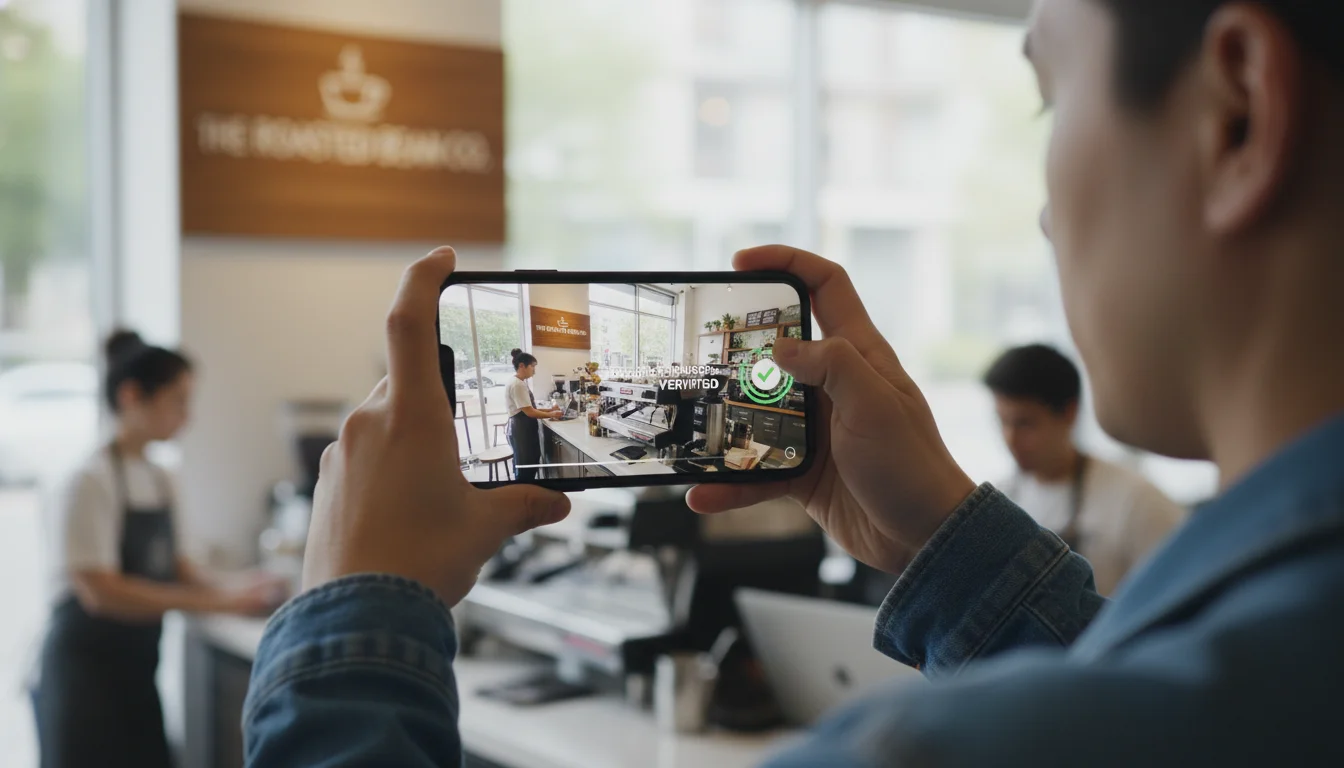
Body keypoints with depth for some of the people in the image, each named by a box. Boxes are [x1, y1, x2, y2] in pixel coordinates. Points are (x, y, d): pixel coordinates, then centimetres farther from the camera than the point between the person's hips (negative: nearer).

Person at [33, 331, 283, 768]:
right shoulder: (93, 482, -16)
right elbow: (100, 591, -23)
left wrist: (233, 597, -2)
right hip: (86, 670, -7)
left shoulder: (157, 478, 7)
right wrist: (218, 603, -25)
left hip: (135, 667, 7)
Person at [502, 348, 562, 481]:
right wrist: (551, 415, -9)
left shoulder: (520, 383, 15)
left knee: (530, 466, 13)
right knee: (524, 469, -6)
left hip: (526, 430, 11)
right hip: (521, 431, -11)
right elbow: (529, 412, -20)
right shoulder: (517, 384, -18)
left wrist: (549, 410, 9)